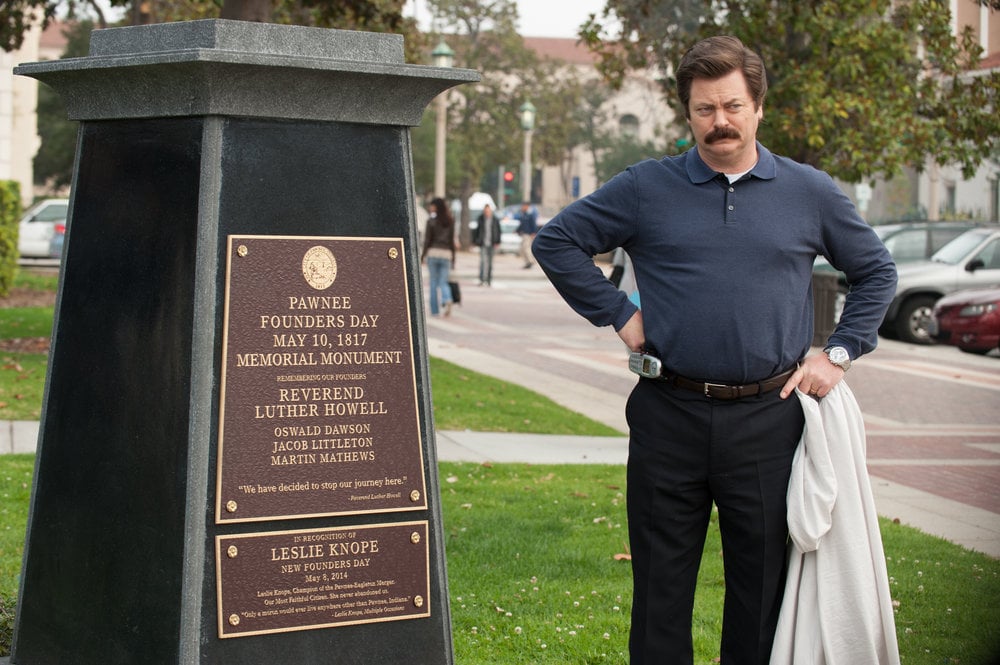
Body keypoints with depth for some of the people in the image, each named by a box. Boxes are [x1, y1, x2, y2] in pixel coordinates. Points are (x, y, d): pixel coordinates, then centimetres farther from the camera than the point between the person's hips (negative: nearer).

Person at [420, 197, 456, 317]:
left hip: (433, 252, -2)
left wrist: (423, 255, 3)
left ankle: (434, 310, 7)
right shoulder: (450, 221, 5)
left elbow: (428, 240, -5)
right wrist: (453, 258, 12)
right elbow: (452, 240, 6)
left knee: (433, 283, 7)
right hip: (446, 253, 2)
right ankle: (447, 300, -24)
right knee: (443, 282, 6)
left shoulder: (431, 220, -5)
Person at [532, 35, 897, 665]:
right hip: (669, 417, 0)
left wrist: (840, 353, 6)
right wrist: (618, 313, 3)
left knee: (762, 579, 8)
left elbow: (877, 271, 16)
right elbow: (556, 241, 9)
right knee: (661, 581, 7)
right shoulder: (646, 188, 4)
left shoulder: (810, 192, 7)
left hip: (768, 420, 0)